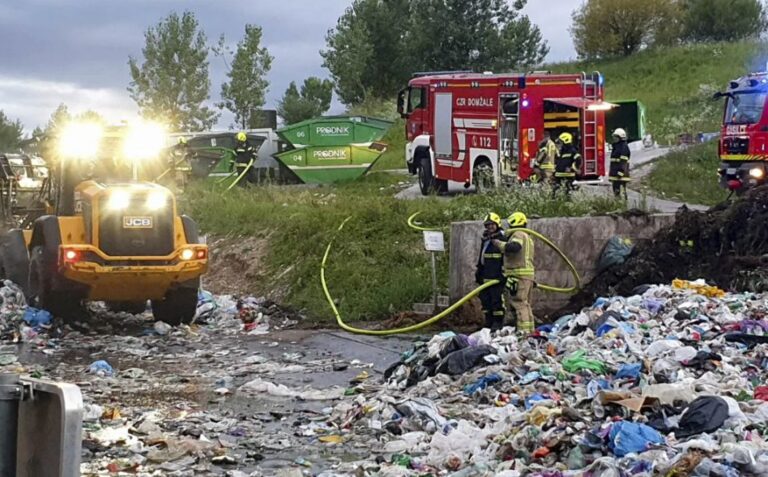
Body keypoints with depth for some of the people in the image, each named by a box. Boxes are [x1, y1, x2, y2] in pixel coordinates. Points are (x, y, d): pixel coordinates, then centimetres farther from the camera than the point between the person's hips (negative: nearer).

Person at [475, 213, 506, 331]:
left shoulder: (502, 238, -5)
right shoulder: (485, 239, 18)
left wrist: (504, 274, -14)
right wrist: (478, 272, 23)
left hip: (497, 277, -8)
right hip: (485, 276, 8)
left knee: (497, 299, -9)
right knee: (485, 299, 9)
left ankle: (498, 323, -4)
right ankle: (489, 323, 15)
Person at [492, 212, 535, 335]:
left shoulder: (518, 234, -7)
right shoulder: (527, 237, 27)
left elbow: (514, 247, -25)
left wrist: (499, 244, -16)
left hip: (519, 274, -10)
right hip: (528, 274, 10)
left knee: (519, 303, -12)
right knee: (526, 304, 14)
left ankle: (523, 330, -17)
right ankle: (530, 330, 17)